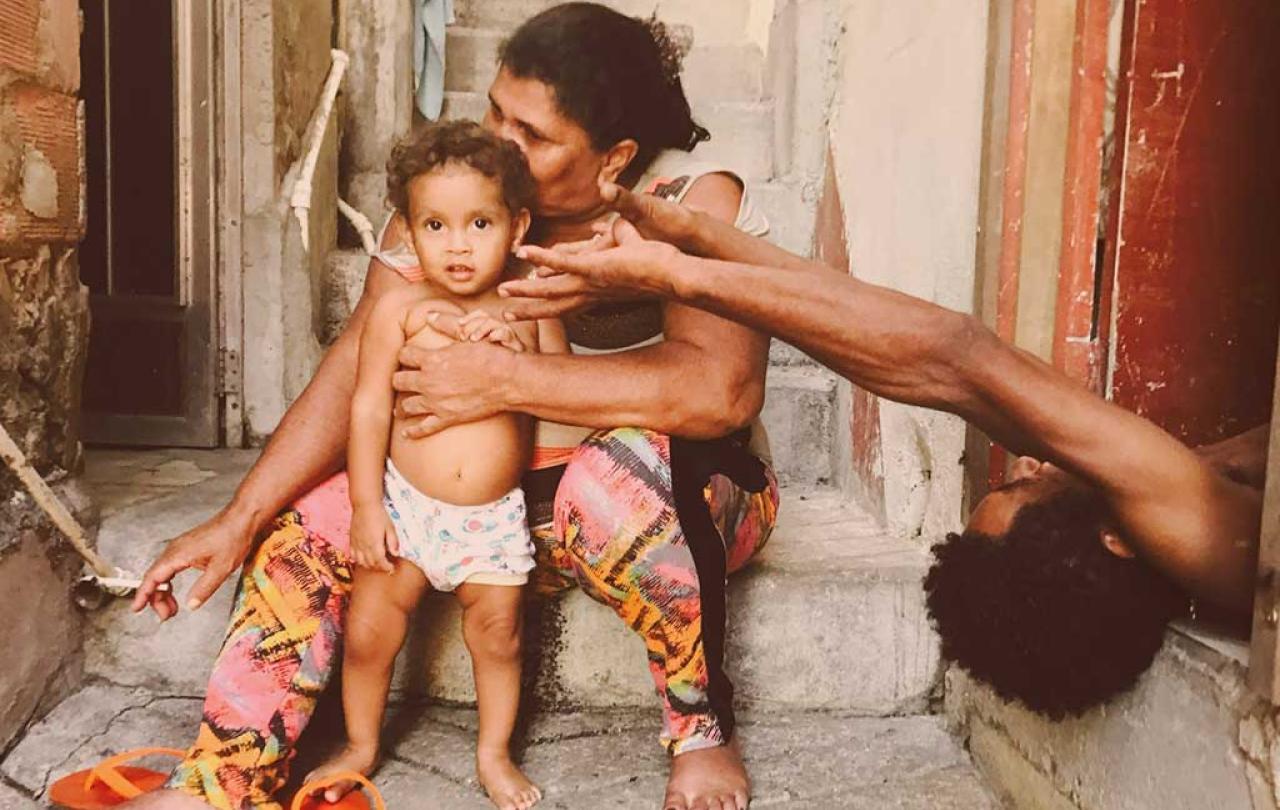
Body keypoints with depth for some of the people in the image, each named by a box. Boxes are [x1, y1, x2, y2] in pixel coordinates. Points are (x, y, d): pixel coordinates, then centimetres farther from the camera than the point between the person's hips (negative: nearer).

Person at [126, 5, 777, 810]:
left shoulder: (695, 200, -19)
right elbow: (358, 364, -8)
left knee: (619, 473, -38)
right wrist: (239, 520, -15)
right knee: (304, 525, -10)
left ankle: (704, 727, -13)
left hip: (684, 498, -4)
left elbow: (724, 388, -34)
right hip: (497, 489, 5)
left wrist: (505, 377, -33)